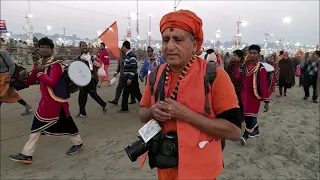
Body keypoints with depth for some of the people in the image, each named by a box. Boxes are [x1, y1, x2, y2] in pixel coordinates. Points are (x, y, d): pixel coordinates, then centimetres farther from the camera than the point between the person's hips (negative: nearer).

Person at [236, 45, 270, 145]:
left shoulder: (261, 68, -15)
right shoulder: (245, 66, 4)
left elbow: (264, 85, -16)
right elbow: (238, 77, -1)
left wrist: (266, 101, -16)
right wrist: (242, 65, -11)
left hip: (254, 96, -6)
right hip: (245, 95, 7)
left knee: (249, 115, -8)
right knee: (251, 114, 19)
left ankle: (245, 135, 1)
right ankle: (256, 131, 36)